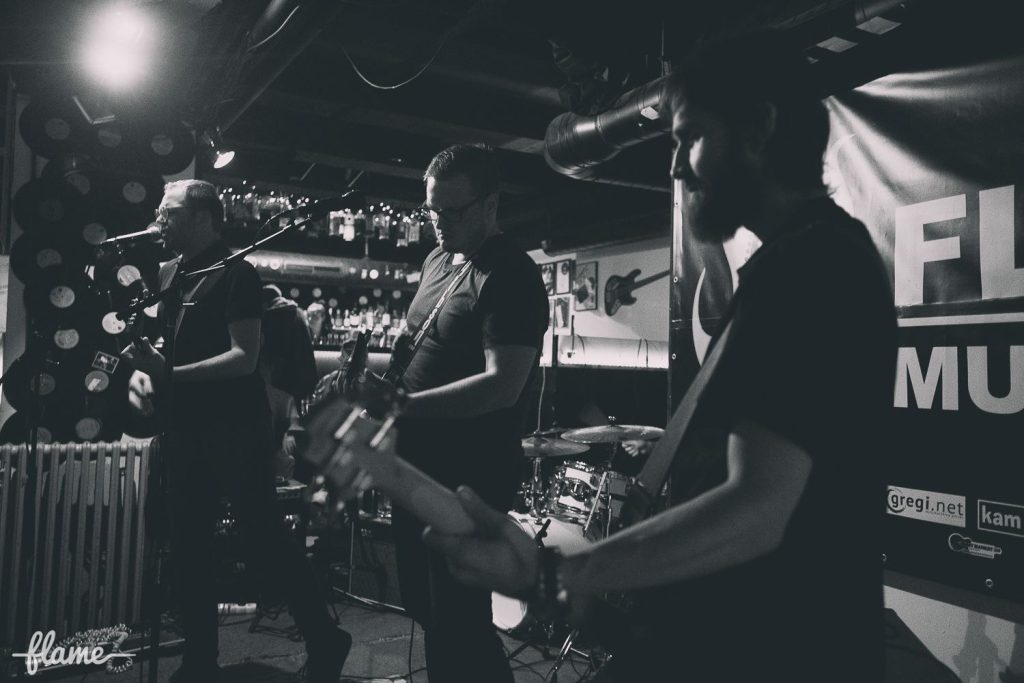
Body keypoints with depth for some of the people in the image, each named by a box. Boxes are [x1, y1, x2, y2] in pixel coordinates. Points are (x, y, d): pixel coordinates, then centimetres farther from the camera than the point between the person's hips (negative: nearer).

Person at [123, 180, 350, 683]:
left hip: (235, 431, -8)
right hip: (183, 430, 8)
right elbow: (152, 339, 20)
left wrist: (172, 374, -24)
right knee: (188, 548, 13)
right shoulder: (166, 274, 14)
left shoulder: (235, 273, -9)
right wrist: (142, 370, -1)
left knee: (265, 541, -3)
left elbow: (245, 357, -17)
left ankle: (324, 641, 13)